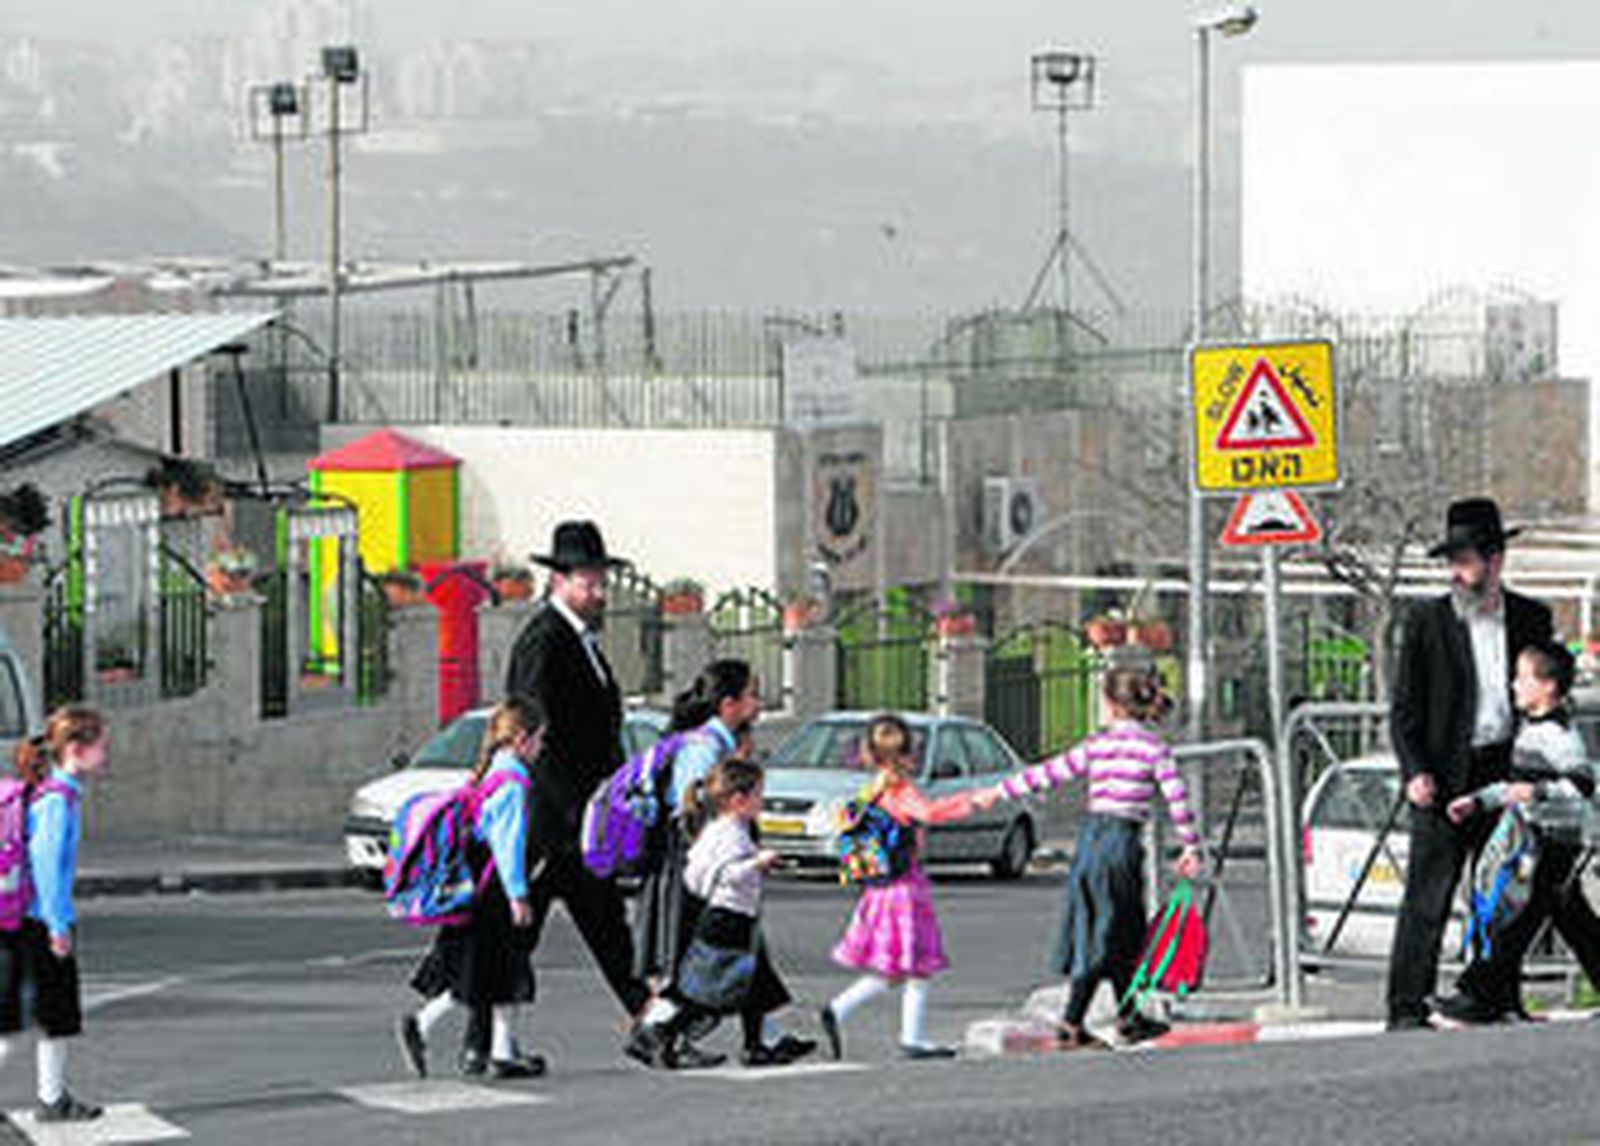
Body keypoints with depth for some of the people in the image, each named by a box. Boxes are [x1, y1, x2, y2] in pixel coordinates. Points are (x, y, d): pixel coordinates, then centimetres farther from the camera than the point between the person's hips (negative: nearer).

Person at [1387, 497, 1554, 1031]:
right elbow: (1403, 709, 1)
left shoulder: (1530, 618, 9)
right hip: (1444, 778, -3)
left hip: (1507, 775, 3)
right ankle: (1407, 1010, -6)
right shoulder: (1427, 622, 1)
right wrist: (1415, 771, -11)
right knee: (1428, 897, -6)